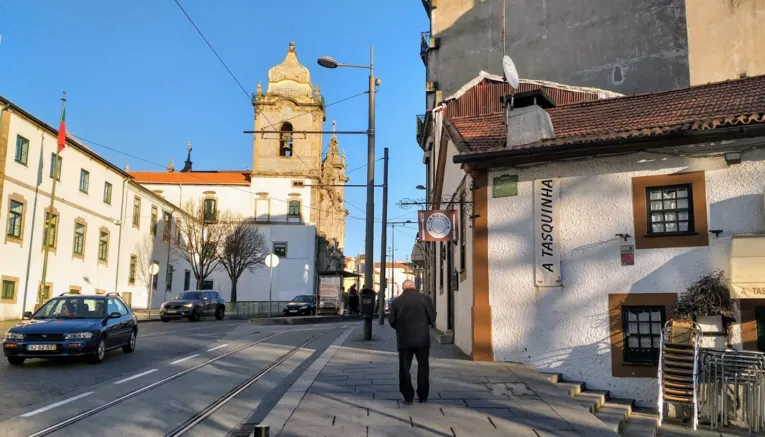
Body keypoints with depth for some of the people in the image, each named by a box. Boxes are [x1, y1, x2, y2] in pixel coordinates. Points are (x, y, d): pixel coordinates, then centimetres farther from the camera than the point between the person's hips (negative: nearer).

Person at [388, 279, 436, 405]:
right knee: (423, 367, 12)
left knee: (405, 368, 9)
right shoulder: (424, 299, -2)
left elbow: (392, 321, 0)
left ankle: (408, 397, 8)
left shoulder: (396, 301, -2)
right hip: (422, 338, 0)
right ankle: (422, 396, 15)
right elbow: (432, 318, -1)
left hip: (404, 339, 0)